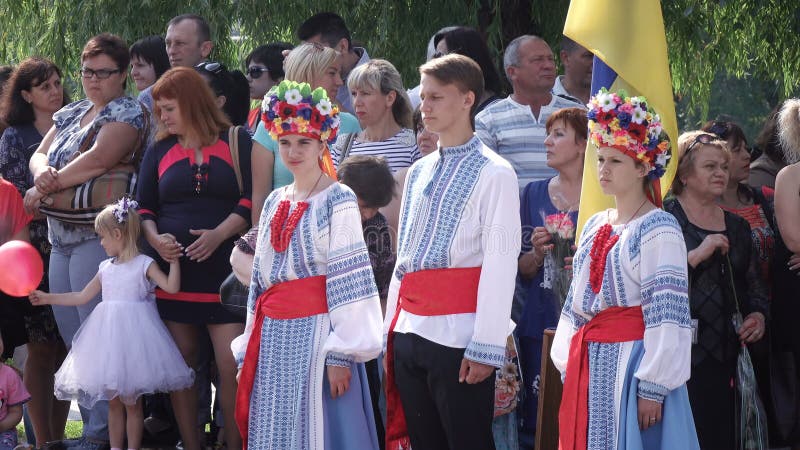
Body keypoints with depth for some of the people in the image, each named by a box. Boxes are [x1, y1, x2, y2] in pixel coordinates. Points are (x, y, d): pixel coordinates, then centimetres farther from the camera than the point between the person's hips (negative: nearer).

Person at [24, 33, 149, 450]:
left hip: (99, 238, -8)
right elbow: (40, 154, 12)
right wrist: (42, 172, -12)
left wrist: (46, 188, -13)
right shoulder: (70, 114, 20)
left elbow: (98, 159, -19)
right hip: (61, 239, 9)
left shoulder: (128, 114, -6)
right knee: (71, 336, 8)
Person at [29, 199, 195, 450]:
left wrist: (173, 260, -17)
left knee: (131, 402, -3)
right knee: (113, 401, 8)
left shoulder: (144, 264, -4)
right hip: (109, 333, 6)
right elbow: (83, 296, 21)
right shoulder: (106, 268, 14)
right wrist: (47, 298, 20)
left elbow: (171, 287, -11)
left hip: (132, 332, -6)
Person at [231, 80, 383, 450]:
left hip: (315, 334, -6)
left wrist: (341, 353, -16)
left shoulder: (337, 200, -5)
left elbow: (348, 279, -11)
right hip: (273, 337, 6)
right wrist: (248, 352, 16)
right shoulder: (275, 203, 15)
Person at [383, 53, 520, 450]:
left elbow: (500, 265, -11)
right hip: (410, 333, 7)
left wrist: (486, 347, -16)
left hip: (457, 338, -7)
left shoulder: (493, 174, -5)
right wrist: (392, 329, 15)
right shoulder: (419, 173, 17)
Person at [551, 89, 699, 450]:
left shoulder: (658, 229, -9)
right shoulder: (595, 226, 15)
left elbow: (666, 313, -15)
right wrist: (568, 369, 14)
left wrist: (652, 388, -19)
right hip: (588, 366, 7)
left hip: (631, 364, -7)